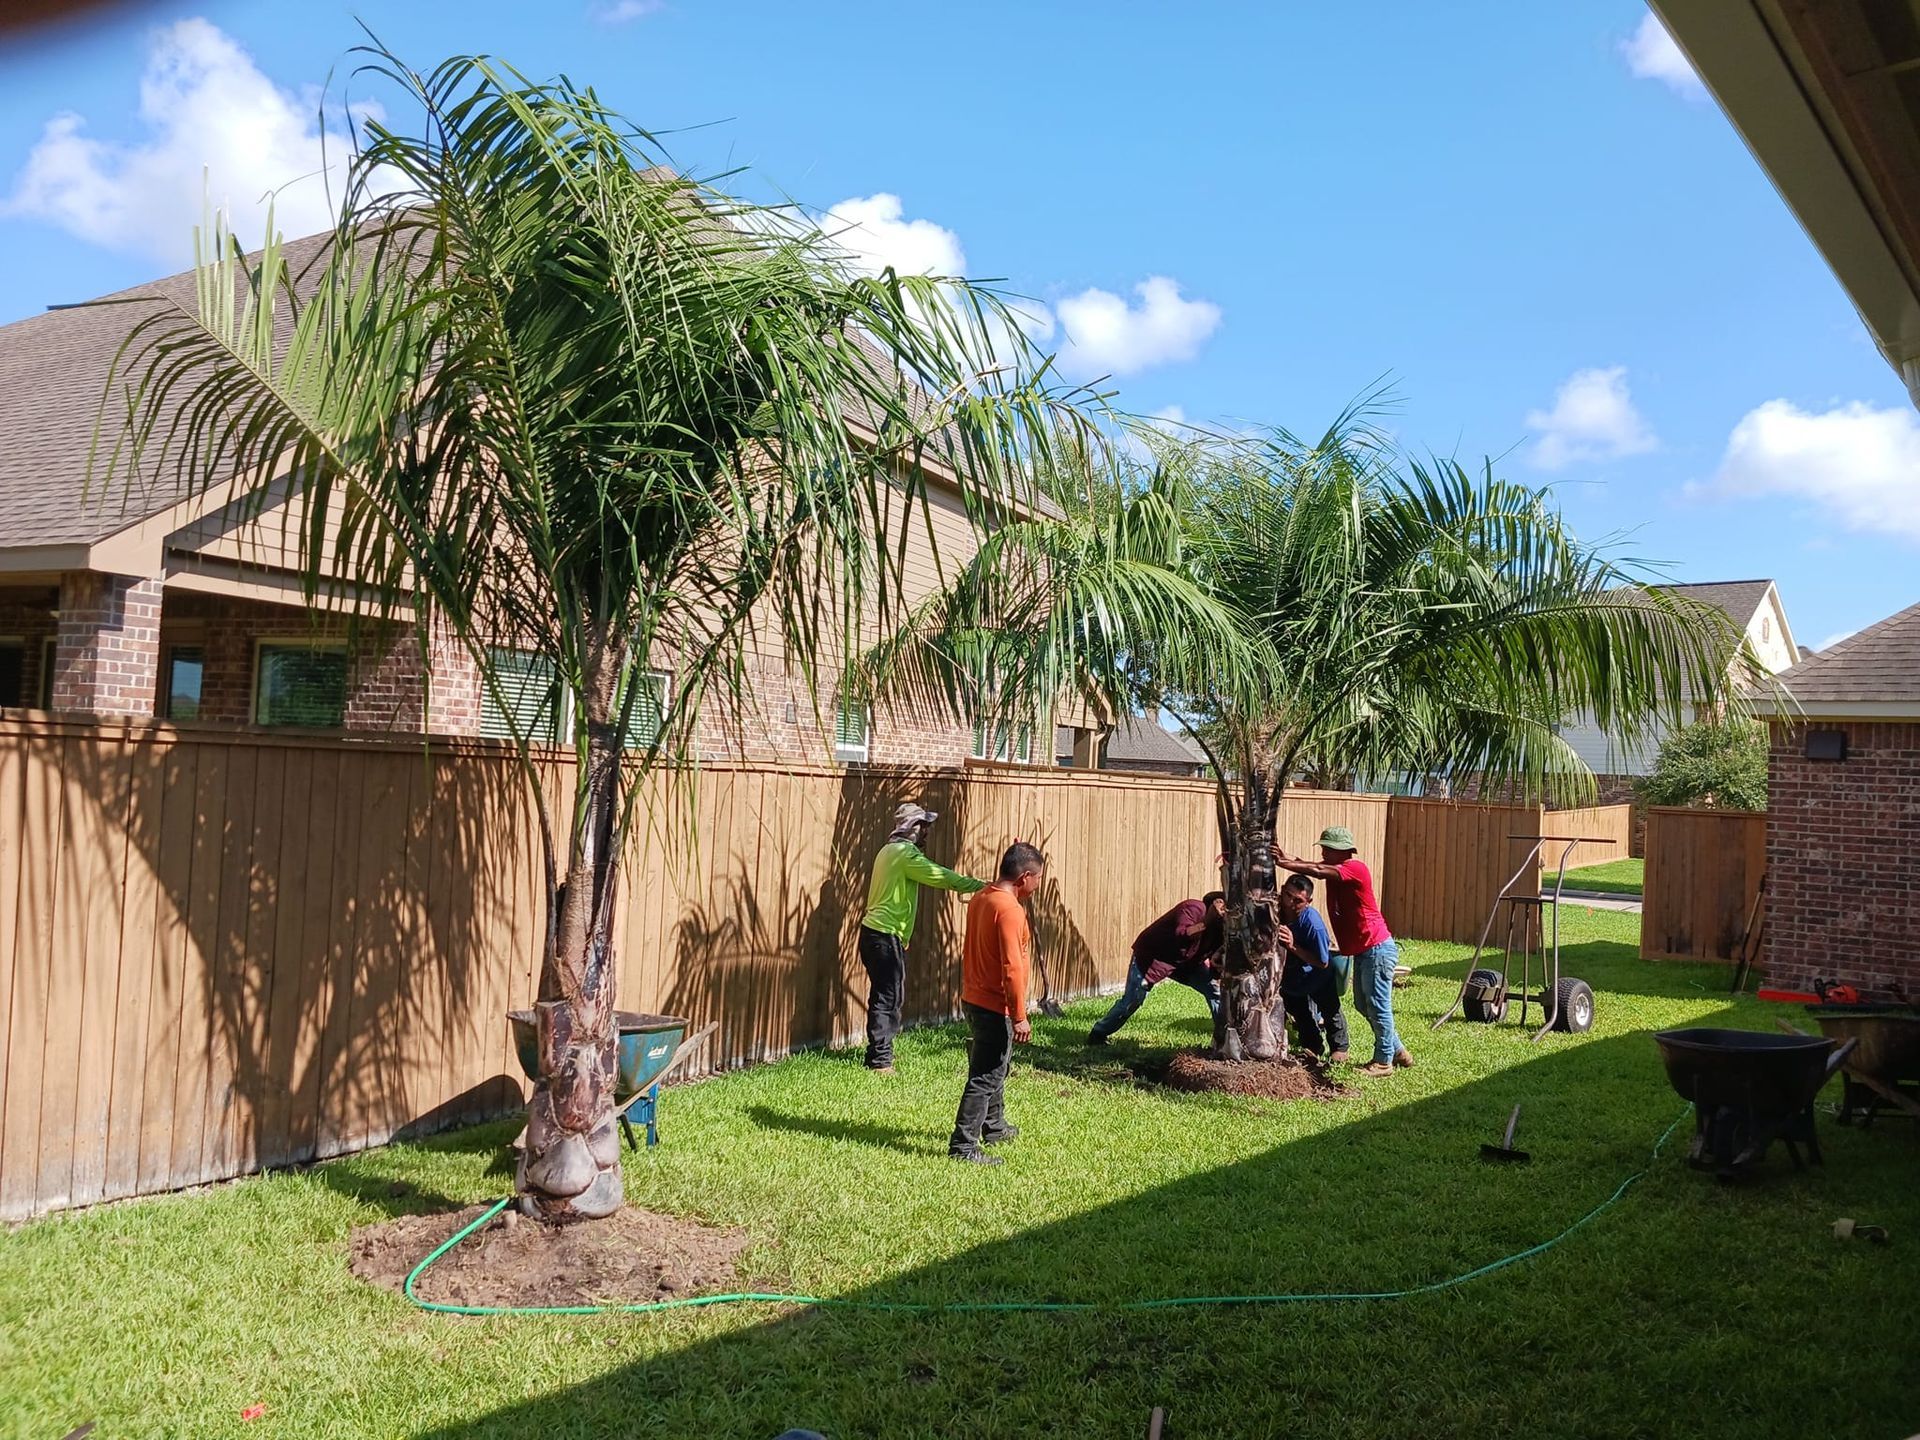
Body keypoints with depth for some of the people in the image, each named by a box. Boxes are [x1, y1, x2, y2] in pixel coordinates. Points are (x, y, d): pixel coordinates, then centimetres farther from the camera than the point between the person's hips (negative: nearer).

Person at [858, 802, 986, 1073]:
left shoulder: (890, 850, 17)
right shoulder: (906, 853, -14)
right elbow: (941, 877, -18)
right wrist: (981, 886, -13)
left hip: (875, 931, 10)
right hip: (886, 935, -10)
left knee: (885, 995, 15)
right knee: (889, 997, -5)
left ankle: (878, 1053, 21)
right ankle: (880, 1060, -2)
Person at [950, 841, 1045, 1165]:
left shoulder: (980, 899, 6)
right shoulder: (1010, 910, -22)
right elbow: (1012, 968, -24)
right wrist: (1020, 1016, -18)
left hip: (974, 999, 10)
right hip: (996, 1007, -10)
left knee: (994, 1068, 24)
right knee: (985, 1078, -2)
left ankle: (994, 1127, 40)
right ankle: (963, 1145, 2)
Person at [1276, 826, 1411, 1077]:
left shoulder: (1355, 868, -18)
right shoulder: (1335, 869, 10)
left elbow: (1316, 871, -29)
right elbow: (1312, 866, -7)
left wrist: (1281, 863, -27)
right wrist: (1284, 858, -22)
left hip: (1377, 948, -10)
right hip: (1362, 951, 10)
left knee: (1377, 1006, -3)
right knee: (1363, 1005, 18)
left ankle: (1384, 1061, 7)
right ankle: (1398, 1052, 30)